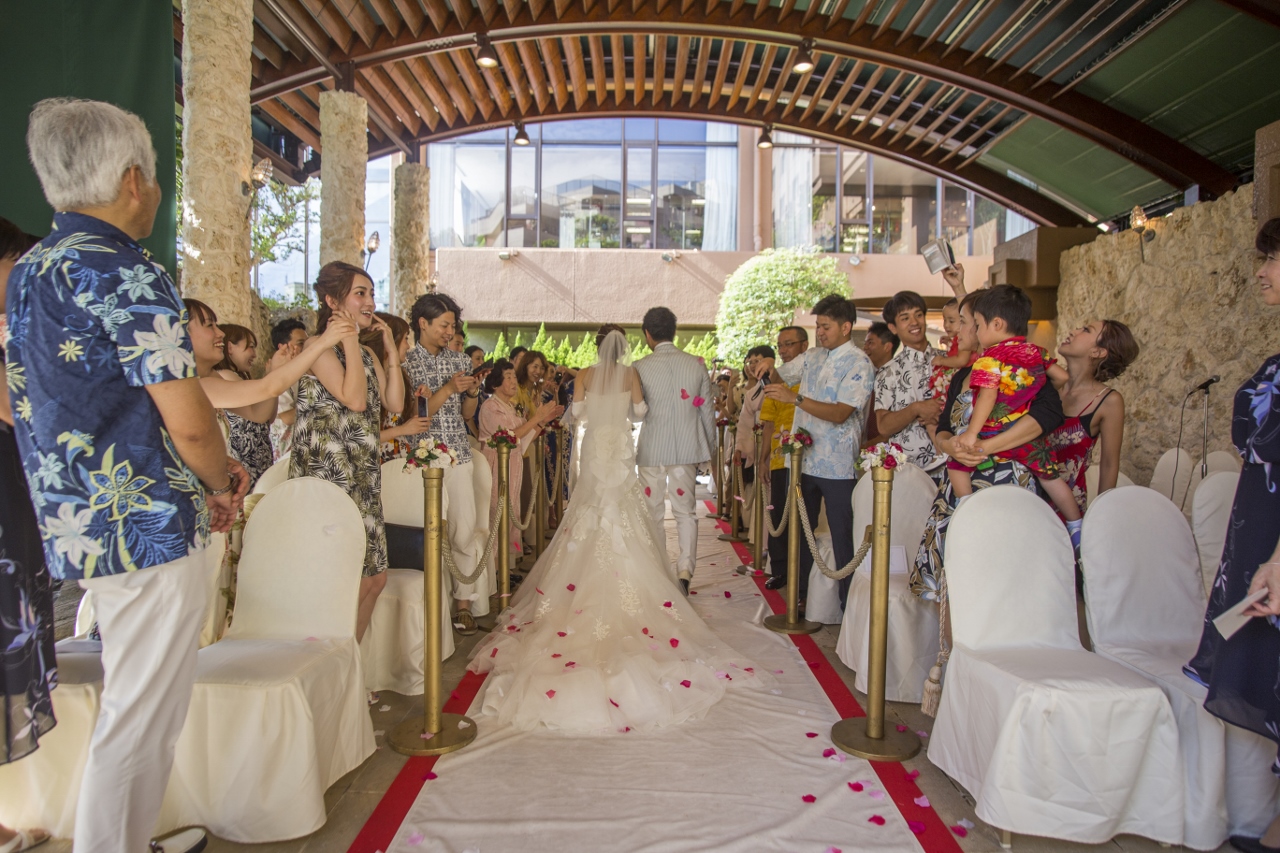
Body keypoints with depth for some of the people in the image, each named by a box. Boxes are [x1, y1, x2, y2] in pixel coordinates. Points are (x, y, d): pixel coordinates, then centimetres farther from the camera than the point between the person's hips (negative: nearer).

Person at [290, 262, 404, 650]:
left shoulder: (366, 353, 17)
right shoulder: (319, 346, -9)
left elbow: (394, 402, 8)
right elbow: (354, 399, -23)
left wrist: (391, 349, 8)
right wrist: (350, 338, -16)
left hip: (362, 479, 9)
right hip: (328, 478, -9)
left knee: (375, 578, 10)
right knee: (353, 584, -7)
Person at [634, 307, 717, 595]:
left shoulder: (640, 368, -9)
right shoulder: (696, 365, -2)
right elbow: (707, 412, 4)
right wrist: (710, 448, 15)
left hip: (652, 450, -2)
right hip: (687, 449, 2)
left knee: (652, 514, 12)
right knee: (685, 512, 11)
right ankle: (685, 570, -3)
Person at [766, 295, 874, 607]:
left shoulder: (859, 364, -10)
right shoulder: (813, 357, 11)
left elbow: (840, 413, -21)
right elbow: (780, 375, 23)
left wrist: (795, 398, -24)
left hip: (838, 466, -7)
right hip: (805, 460, 7)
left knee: (842, 537, 0)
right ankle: (801, 596, 30)